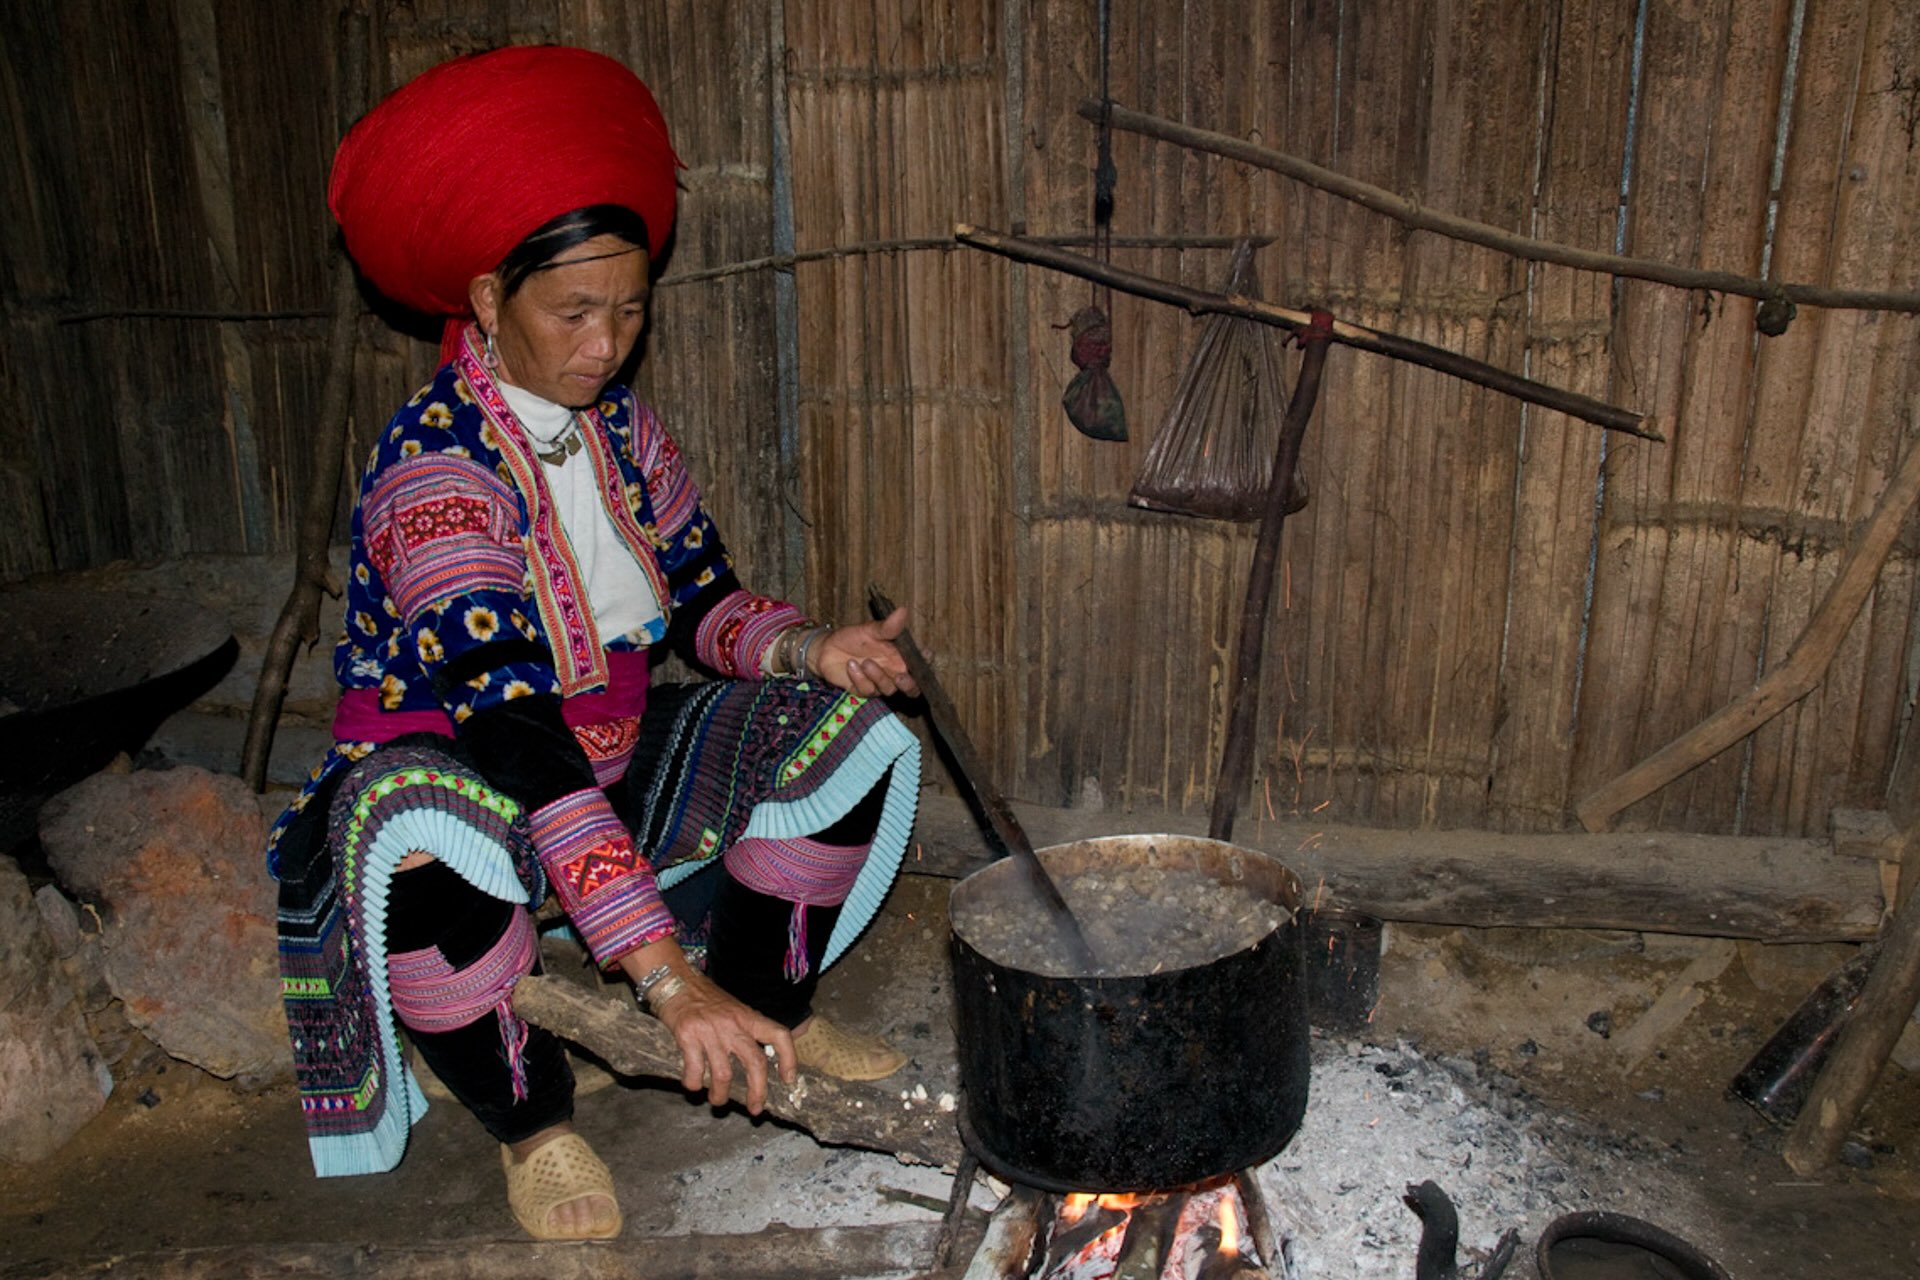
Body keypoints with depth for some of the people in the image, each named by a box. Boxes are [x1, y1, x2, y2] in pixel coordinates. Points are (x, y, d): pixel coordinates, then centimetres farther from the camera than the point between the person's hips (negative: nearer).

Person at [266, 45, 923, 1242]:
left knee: (852, 729, -6)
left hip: (613, 761, 7)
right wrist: (668, 973, -41)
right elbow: (513, 731, -36)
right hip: (446, 774, -6)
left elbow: (707, 601, 3)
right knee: (431, 843, -41)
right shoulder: (436, 466, -26)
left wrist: (808, 646, -22)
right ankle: (534, 1123, -12)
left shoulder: (621, 427, -3)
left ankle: (773, 1013, 10)